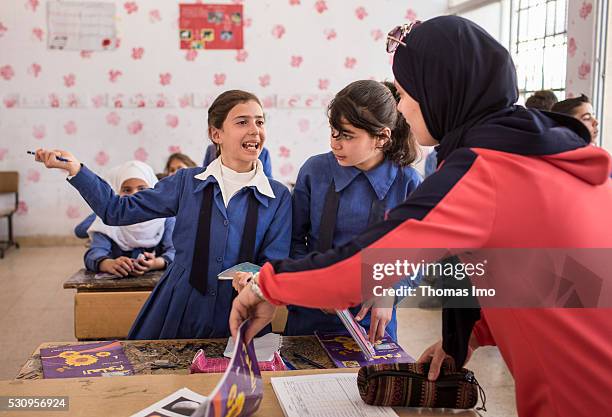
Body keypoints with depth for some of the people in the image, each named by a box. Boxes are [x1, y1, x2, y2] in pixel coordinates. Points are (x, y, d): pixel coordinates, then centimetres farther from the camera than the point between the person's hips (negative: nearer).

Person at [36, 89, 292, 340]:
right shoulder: (187, 181, 0)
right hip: (174, 313, 2)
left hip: (234, 324, -1)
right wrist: (75, 169, -5)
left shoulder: (279, 197, -4)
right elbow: (119, 210, 3)